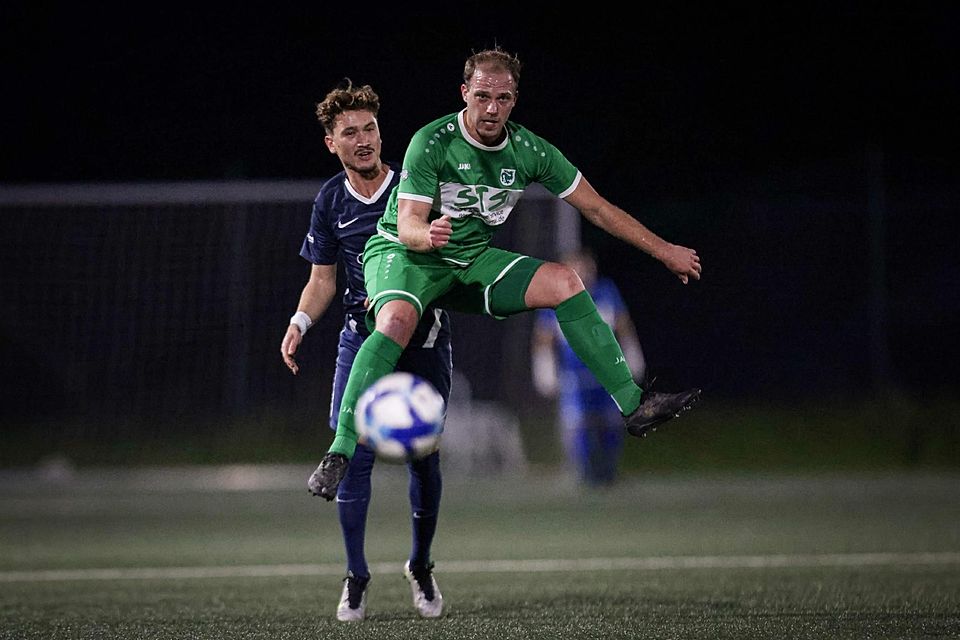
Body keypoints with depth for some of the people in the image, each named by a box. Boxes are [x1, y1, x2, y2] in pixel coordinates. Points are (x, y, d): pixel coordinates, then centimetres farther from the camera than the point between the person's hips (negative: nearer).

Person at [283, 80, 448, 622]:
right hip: (362, 336, 2)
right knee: (353, 455, -9)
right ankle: (356, 576, 2)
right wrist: (300, 322, -6)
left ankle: (421, 567, 20)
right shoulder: (332, 201, 5)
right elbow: (323, 279, 12)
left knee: (425, 456, 1)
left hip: (423, 336, -2)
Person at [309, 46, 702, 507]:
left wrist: (664, 250, 6)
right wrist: (428, 234, -46)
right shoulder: (432, 143, -18)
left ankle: (633, 405, -11)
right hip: (403, 256, -5)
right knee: (397, 320, -37)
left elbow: (597, 210, 4)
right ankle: (340, 453, -39)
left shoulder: (528, 150, -4)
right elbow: (408, 225, -22)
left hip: (472, 260, 5)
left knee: (563, 281, -15)